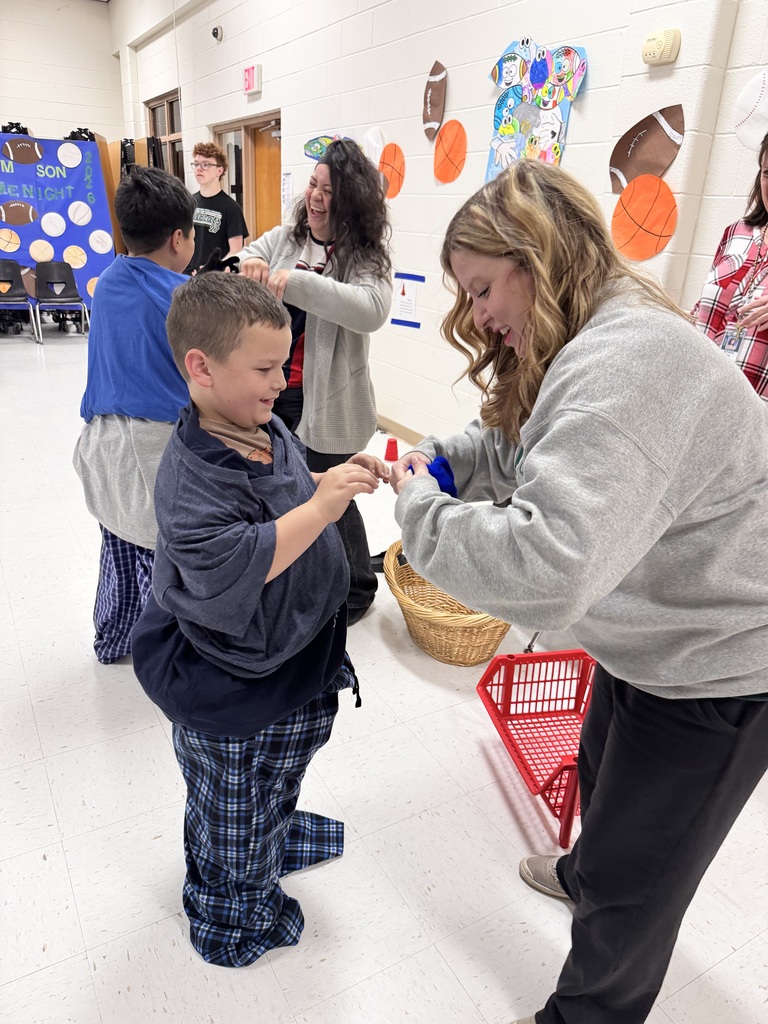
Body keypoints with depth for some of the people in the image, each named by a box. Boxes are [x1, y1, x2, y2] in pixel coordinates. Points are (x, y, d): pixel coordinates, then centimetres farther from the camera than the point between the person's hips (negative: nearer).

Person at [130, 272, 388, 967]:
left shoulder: (265, 427, -2)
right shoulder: (192, 472, -30)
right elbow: (226, 567, -41)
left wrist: (333, 479, -2)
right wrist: (322, 505, -41)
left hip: (286, 650, 8)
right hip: (234, 682, -8)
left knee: (272, 776, 33)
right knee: (238, 802, 18)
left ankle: (270, 837, 63)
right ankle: (235, 914, 46)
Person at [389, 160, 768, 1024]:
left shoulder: (624, 364, -34)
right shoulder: (591, 339, 2)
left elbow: (547, 567, -43)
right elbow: (528, 448, 10)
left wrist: (420, 510, -27)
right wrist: (443, 459, -8)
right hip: (658, 633, 10)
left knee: (634, 879, 13)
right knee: (601, 775, 33)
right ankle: (587, 875, 64)